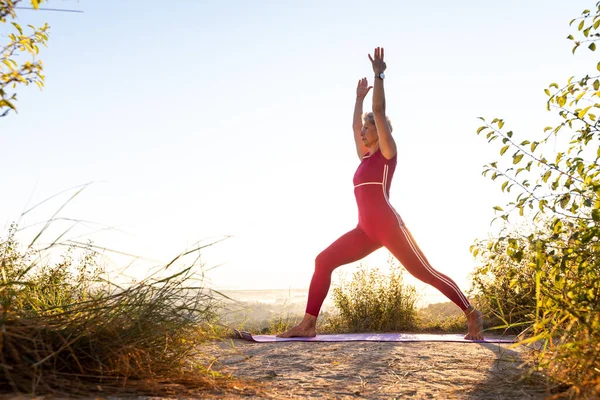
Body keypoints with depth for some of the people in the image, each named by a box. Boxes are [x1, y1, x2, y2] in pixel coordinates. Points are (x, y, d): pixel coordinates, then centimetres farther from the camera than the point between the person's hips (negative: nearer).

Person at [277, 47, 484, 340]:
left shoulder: (387, 152, 2)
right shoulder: (366, 156, 22)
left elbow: (379, 110, -6)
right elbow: (355, 125, 33)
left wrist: (379, 75, -3)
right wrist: (359, 97, 43)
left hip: (388, 225, -7)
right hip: (366, 230, 8)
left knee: (425, 273, -5)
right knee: (324, 261, -4)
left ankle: (472, 315, 8)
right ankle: (308, 324, -5)